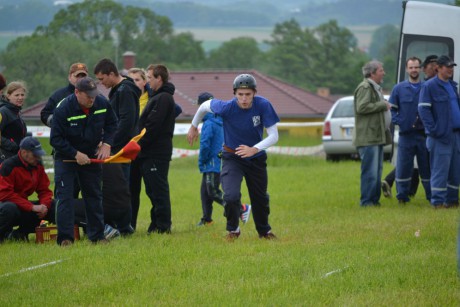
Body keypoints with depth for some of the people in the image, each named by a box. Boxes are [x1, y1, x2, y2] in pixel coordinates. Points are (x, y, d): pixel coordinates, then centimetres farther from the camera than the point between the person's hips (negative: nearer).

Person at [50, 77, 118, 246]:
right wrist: (76, 154, -24)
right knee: (65, 196, -12)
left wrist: (106, 144, -8)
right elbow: (55, 139, -21)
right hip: (66, 157, -5)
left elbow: (111, 124, 7)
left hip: (91, 156, 5)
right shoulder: (63, 109, -25)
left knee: (94, 195, 9)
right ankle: (65, 237, -12)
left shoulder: (102, 103, -12)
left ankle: (97, 235, 18)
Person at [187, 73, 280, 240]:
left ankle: (264, 231, 41)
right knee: (231, 196, -20)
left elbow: (273, 135, -21)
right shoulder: (227, 107, -26)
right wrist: (194, 127, 11)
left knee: (260, 198, 16)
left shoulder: (263, 105, -24)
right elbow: (205, 106, -5)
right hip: (232, 157, -2)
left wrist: (254, 149, -37)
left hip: (256, 158, 2)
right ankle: (233, 230, 6)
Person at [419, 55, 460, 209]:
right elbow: (423, 109, -12)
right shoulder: (429, 86, -6)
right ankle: (438, 202, -3)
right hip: (441, 136, -8)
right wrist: (433, 130, -18)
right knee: (440, 170, -6)